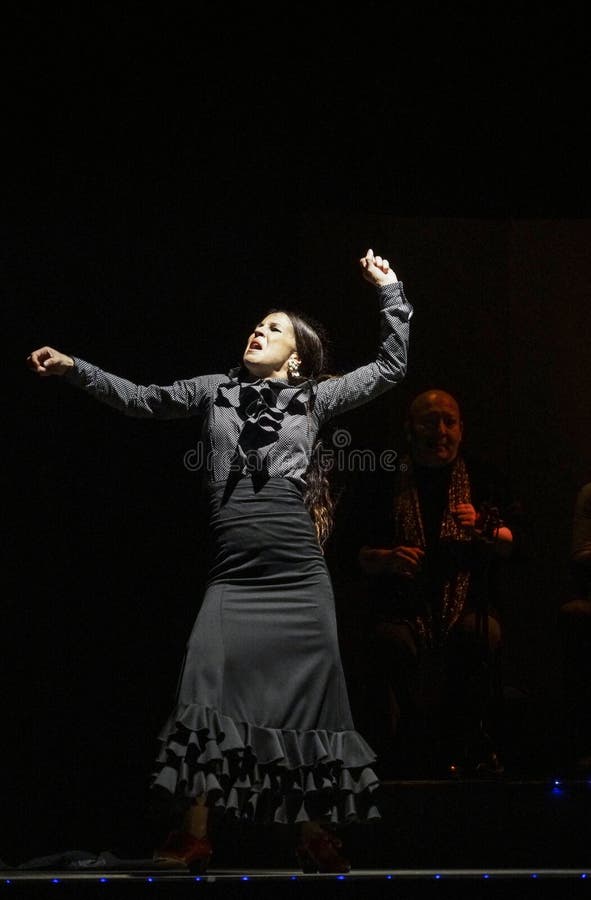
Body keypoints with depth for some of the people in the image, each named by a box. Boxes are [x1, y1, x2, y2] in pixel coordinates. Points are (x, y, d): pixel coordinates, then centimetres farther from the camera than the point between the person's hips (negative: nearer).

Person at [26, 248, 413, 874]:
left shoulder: (314, 398, 13)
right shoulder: (216, 391, 16)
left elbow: (389, 368, 16)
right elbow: (140, 399, 16)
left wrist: (389, 291, 13)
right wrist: (74, 370, 7)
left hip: (299, 579, 0)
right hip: (233, 578, 0)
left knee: (309, 694, 0)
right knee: (206, 690, -13)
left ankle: (315, 833, 8)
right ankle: (195, 835, -10)